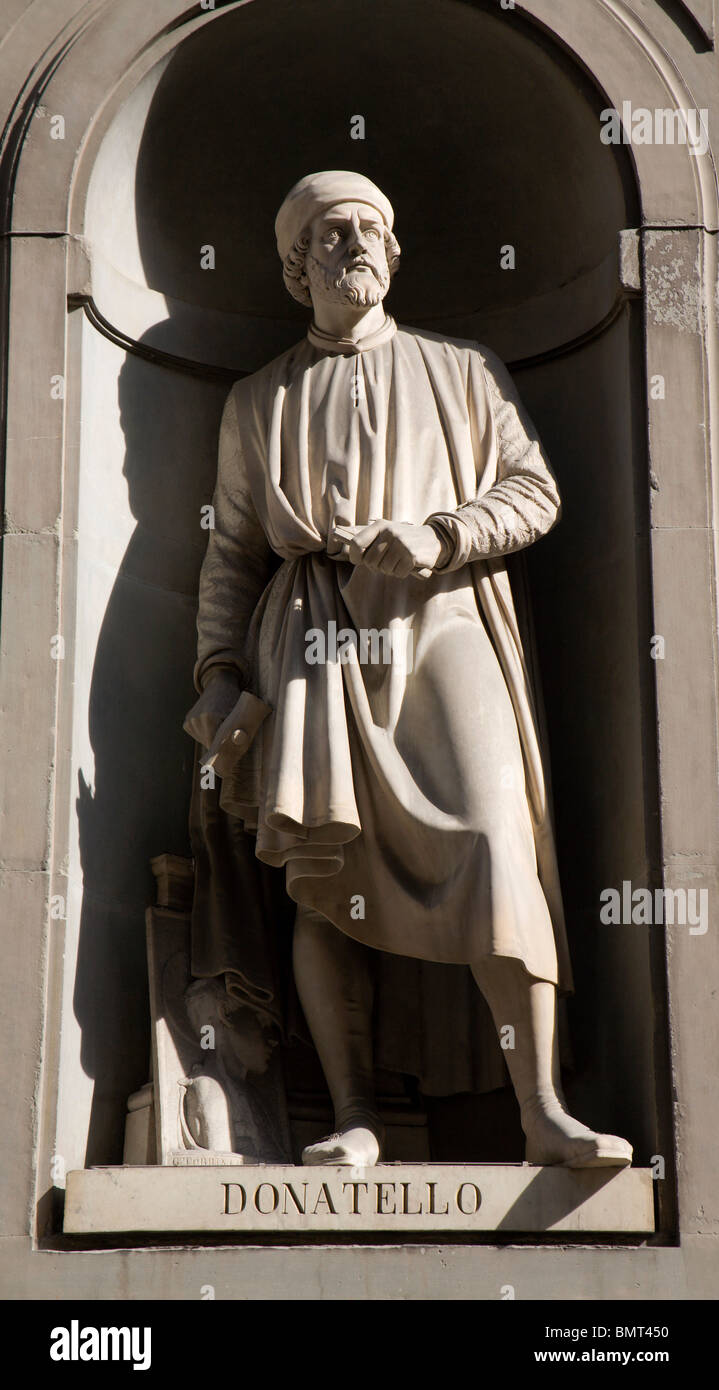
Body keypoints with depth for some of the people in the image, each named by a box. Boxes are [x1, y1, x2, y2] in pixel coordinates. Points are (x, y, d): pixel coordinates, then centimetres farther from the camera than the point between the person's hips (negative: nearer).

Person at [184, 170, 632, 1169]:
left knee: (494, 841, -17)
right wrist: (220, 670, 5)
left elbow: (535, 490, 11)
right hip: (315, 637, 1)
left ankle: (544, 1113, -17)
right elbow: (233, 551, 18)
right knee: (322, 862, -10)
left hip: (440, 621, -1)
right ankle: (354, 1118, -6)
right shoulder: (258, 402, 21)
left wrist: (439, 535, -8)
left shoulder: (463, 372, 20)